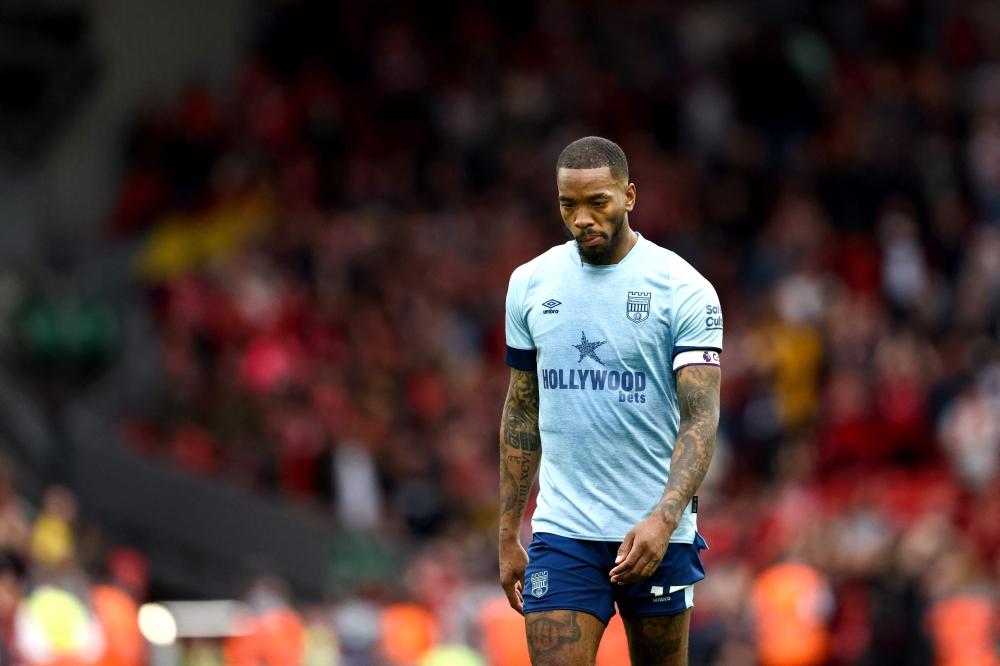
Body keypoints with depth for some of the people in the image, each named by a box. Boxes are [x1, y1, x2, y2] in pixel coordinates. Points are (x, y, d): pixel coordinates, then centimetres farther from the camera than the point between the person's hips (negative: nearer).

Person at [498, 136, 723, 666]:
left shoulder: (684, 290, -6)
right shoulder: (529, 285, 7)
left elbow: (702, 416, -12)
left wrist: (663, 520, -26)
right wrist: (508, 535, 12)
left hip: (657, 533, -2)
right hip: (561, 532, 2)